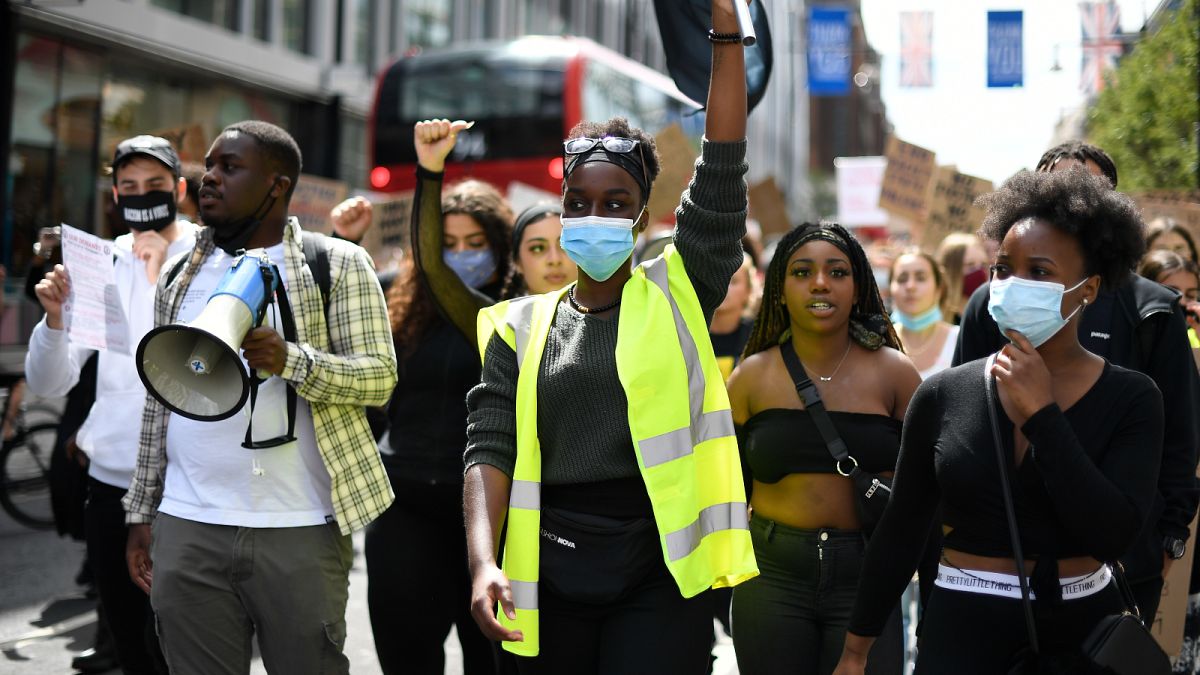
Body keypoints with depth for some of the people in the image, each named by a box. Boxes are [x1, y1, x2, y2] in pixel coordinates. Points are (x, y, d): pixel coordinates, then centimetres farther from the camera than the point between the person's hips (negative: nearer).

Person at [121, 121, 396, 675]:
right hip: (187, 531, 4)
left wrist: (289, 360, -22)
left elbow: (380, 375, -6)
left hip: (300, 530, -3)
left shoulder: (338, 265, 2)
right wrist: (140, 514, 14)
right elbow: (160, 400, 17)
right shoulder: (181, 274, 15)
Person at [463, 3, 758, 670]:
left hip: (661, 572, -2)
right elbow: (490, 448, 1)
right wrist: (484, 560, -15)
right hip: (551, 572, 2)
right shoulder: (521, 327, 8)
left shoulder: (677, 296, 4)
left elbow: (722, 175, -5)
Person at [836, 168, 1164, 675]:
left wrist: (1041, 414, -19)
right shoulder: (943, 395, -3)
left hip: (1086, 628, 0)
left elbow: (1114, 535, -19)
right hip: (962, 628, 0)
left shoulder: (1131, 399, -7)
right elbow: (900, 532, 3)